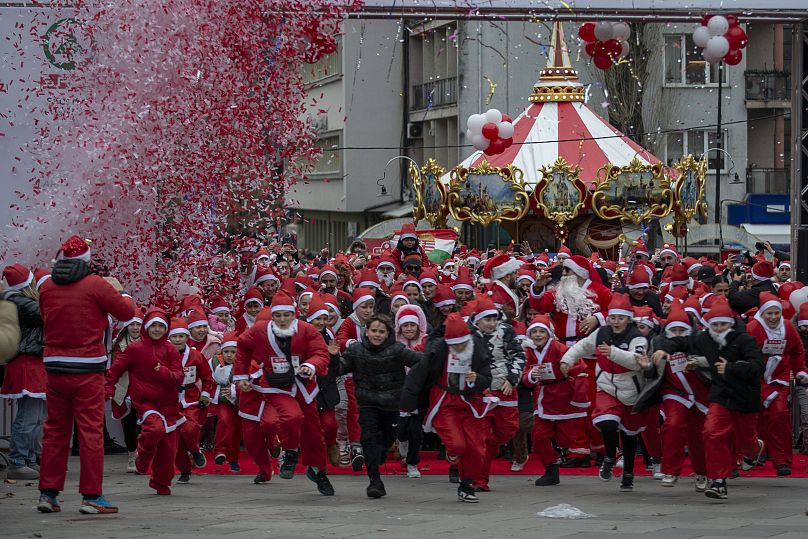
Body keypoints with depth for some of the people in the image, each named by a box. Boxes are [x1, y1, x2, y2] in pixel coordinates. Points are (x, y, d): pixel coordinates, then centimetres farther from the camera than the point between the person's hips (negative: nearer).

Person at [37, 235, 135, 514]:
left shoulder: (46, 287, 5)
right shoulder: (96, 285, -8)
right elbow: (126, 312, -1)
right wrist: (118, 291, 19)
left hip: (55, 366, 4)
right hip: (87, 370, -4)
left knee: (55, 430, 11)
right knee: (91, 430, -1)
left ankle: (48, 493, 11)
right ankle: (91, 496, -3)